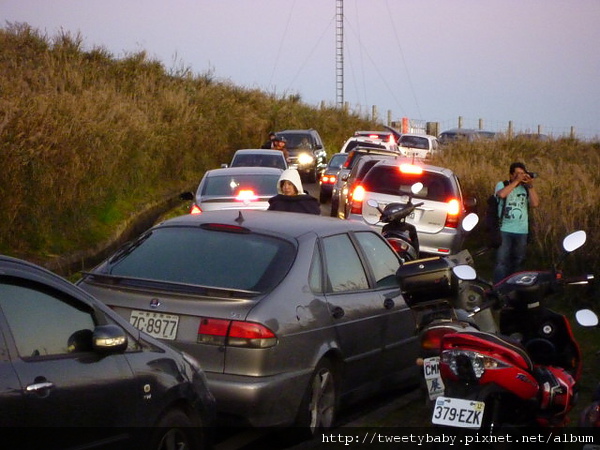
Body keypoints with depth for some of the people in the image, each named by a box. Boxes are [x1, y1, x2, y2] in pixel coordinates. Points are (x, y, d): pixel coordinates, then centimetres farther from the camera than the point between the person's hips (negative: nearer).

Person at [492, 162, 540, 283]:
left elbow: (535, 204, -5)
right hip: (504, 231, -3)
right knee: (501, 261, -9)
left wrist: (530, 185, -10)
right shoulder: (502, 185, 2)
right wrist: (516, 181, -18)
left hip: (522, 232, 4)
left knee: (517, 262, 12)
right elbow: (501, 194, -22)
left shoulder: (526, 188, 9)